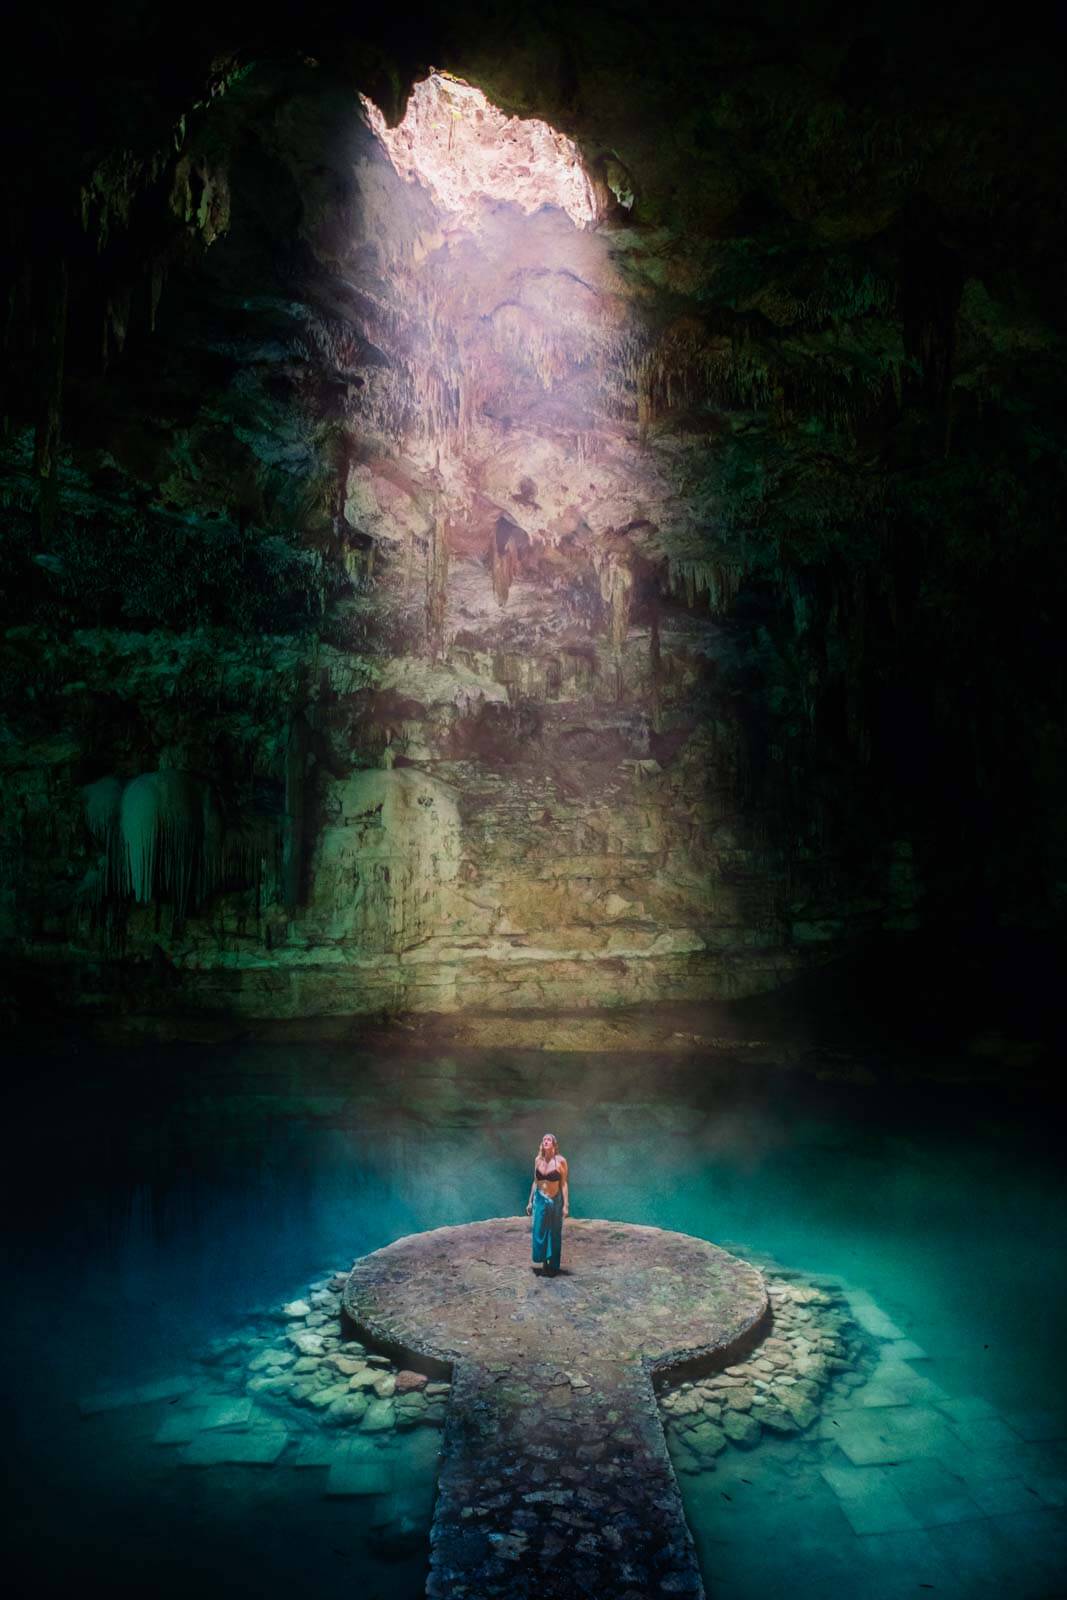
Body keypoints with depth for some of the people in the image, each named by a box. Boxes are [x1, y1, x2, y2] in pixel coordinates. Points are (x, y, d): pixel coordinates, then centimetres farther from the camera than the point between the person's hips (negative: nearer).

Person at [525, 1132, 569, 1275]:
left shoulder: (560, 1161, -12)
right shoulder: (538, 1160, 0)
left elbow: (564, 1184, -9)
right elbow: (535, 1181, 9)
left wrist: (566, 1205, -10)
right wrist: (530, 1201, 11)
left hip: (555, 1200, -3)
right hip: (540, 1199, 3)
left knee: (554, 1233, 7)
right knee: (539, 1232, 5)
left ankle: (553, 1266, 22)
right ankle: (543, 1261, 24)